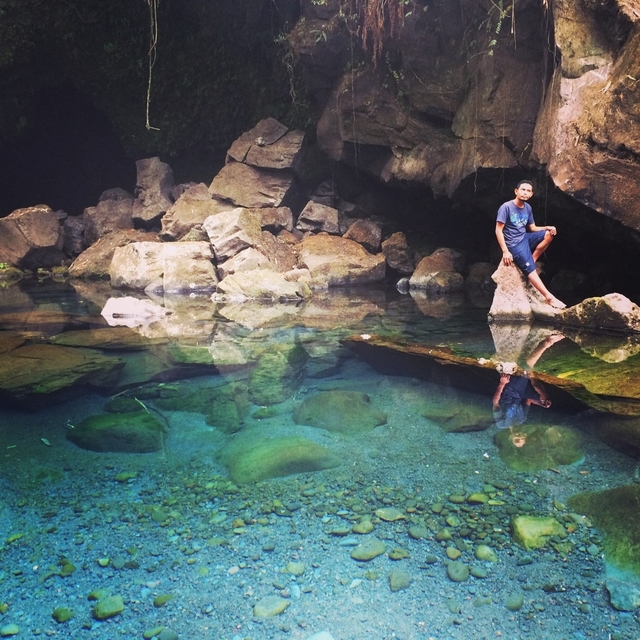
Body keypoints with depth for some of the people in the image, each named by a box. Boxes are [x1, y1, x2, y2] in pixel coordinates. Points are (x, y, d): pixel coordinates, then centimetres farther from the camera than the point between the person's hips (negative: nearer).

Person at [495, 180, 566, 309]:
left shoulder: (527, 208, 8)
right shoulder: (506, 207, -14)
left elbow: (532, 228, 14)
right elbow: (498, 230, -16)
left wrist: (547, 228, -8)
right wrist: (505, 251, -22)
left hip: (525, 238, 8)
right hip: (514, 244, -8)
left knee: (550, 233, -10)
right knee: (531, 270, -18)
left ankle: (530, 261, -6)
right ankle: (549, 297, -19)